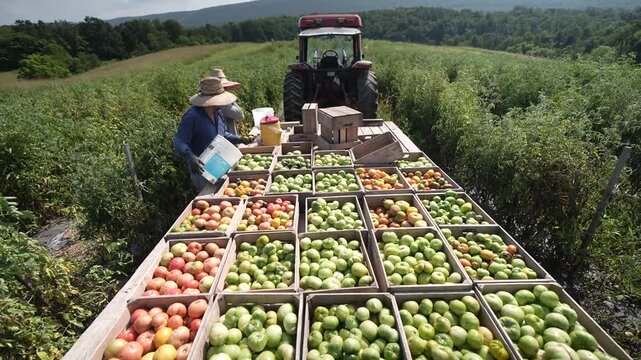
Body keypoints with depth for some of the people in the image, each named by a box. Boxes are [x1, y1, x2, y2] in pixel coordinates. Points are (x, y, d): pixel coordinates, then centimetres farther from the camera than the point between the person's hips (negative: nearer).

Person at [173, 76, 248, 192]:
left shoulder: (217, 113, 5)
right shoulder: (193, 116, -21)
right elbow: (179, 142, -23)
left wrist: (240, 139, 6)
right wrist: (191, 157, -41)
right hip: (202, 170, -7)